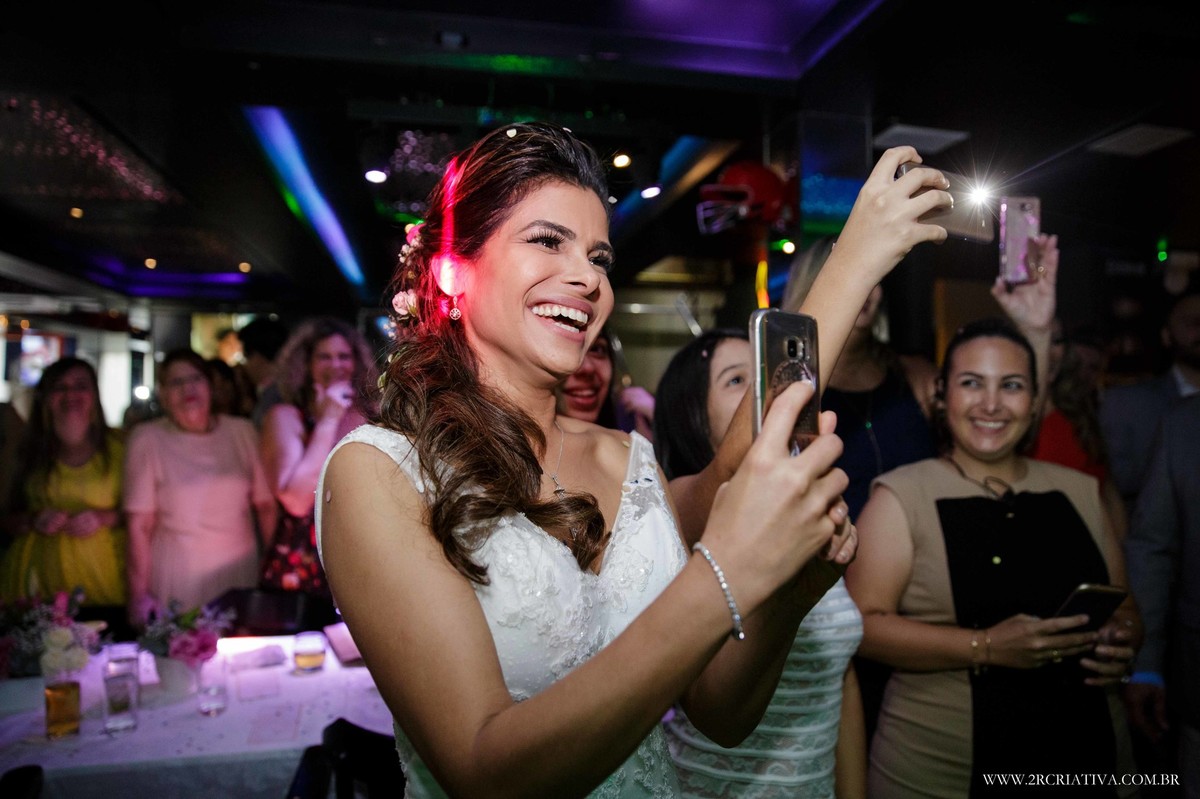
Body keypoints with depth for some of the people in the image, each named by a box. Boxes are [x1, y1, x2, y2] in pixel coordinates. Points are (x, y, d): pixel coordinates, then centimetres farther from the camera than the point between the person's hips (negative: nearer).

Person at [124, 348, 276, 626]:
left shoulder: (242, 431, 3)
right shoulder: (147, 438, -2)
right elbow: (140, 524, -4)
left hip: (239, 574, 2)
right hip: (177, 581, -2)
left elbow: (266, 505, 4)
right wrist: (139, 595, -6)